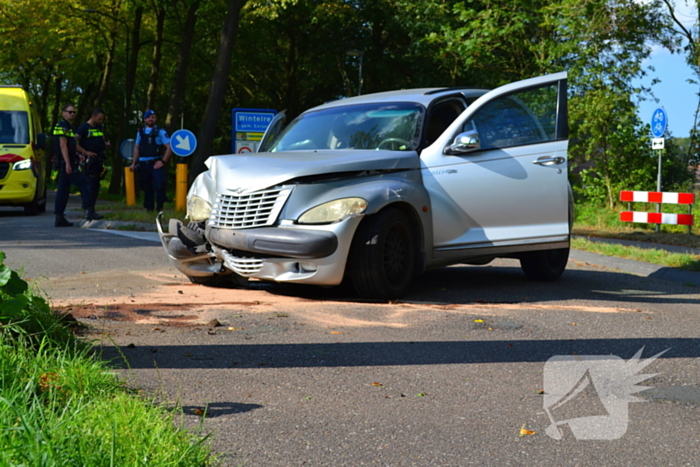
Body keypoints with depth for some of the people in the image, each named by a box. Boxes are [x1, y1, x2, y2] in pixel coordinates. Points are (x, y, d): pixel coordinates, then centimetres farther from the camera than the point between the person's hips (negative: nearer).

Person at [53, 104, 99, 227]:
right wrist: (68, 164, -23)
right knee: (83, 184, -12)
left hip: (65, 164, 10)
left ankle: (59, 218, 9)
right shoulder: (63, 126, -10)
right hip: (67, 163, -10)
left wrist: (77, 156, 19)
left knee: (63, 190, 8)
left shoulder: (68, 127, 22)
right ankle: (89, 211, -15)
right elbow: (63, 145, -18)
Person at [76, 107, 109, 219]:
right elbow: (75, 143, -10)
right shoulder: (84, 127, -6)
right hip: (89, 160, -8)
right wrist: (86, 152, -19)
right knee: (91, 185, -12)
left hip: (99, 159, 8)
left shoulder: (100, 127, 17)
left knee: (96, 186, 10)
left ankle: (90, 209, 17)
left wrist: (106, 144, 5)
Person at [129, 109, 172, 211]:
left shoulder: (160, 132, 2)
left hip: (156, 164, -4)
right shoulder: (140, 132, 15)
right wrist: (134, 163, 11)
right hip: (143, 164, 4)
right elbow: (137, 148, 19)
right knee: (146, 188, 7)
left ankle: (159, 207, -6)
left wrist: (162, 161, -11)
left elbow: (169, 147, -4)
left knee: (159, 185, -17)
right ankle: (149, 208, 15)